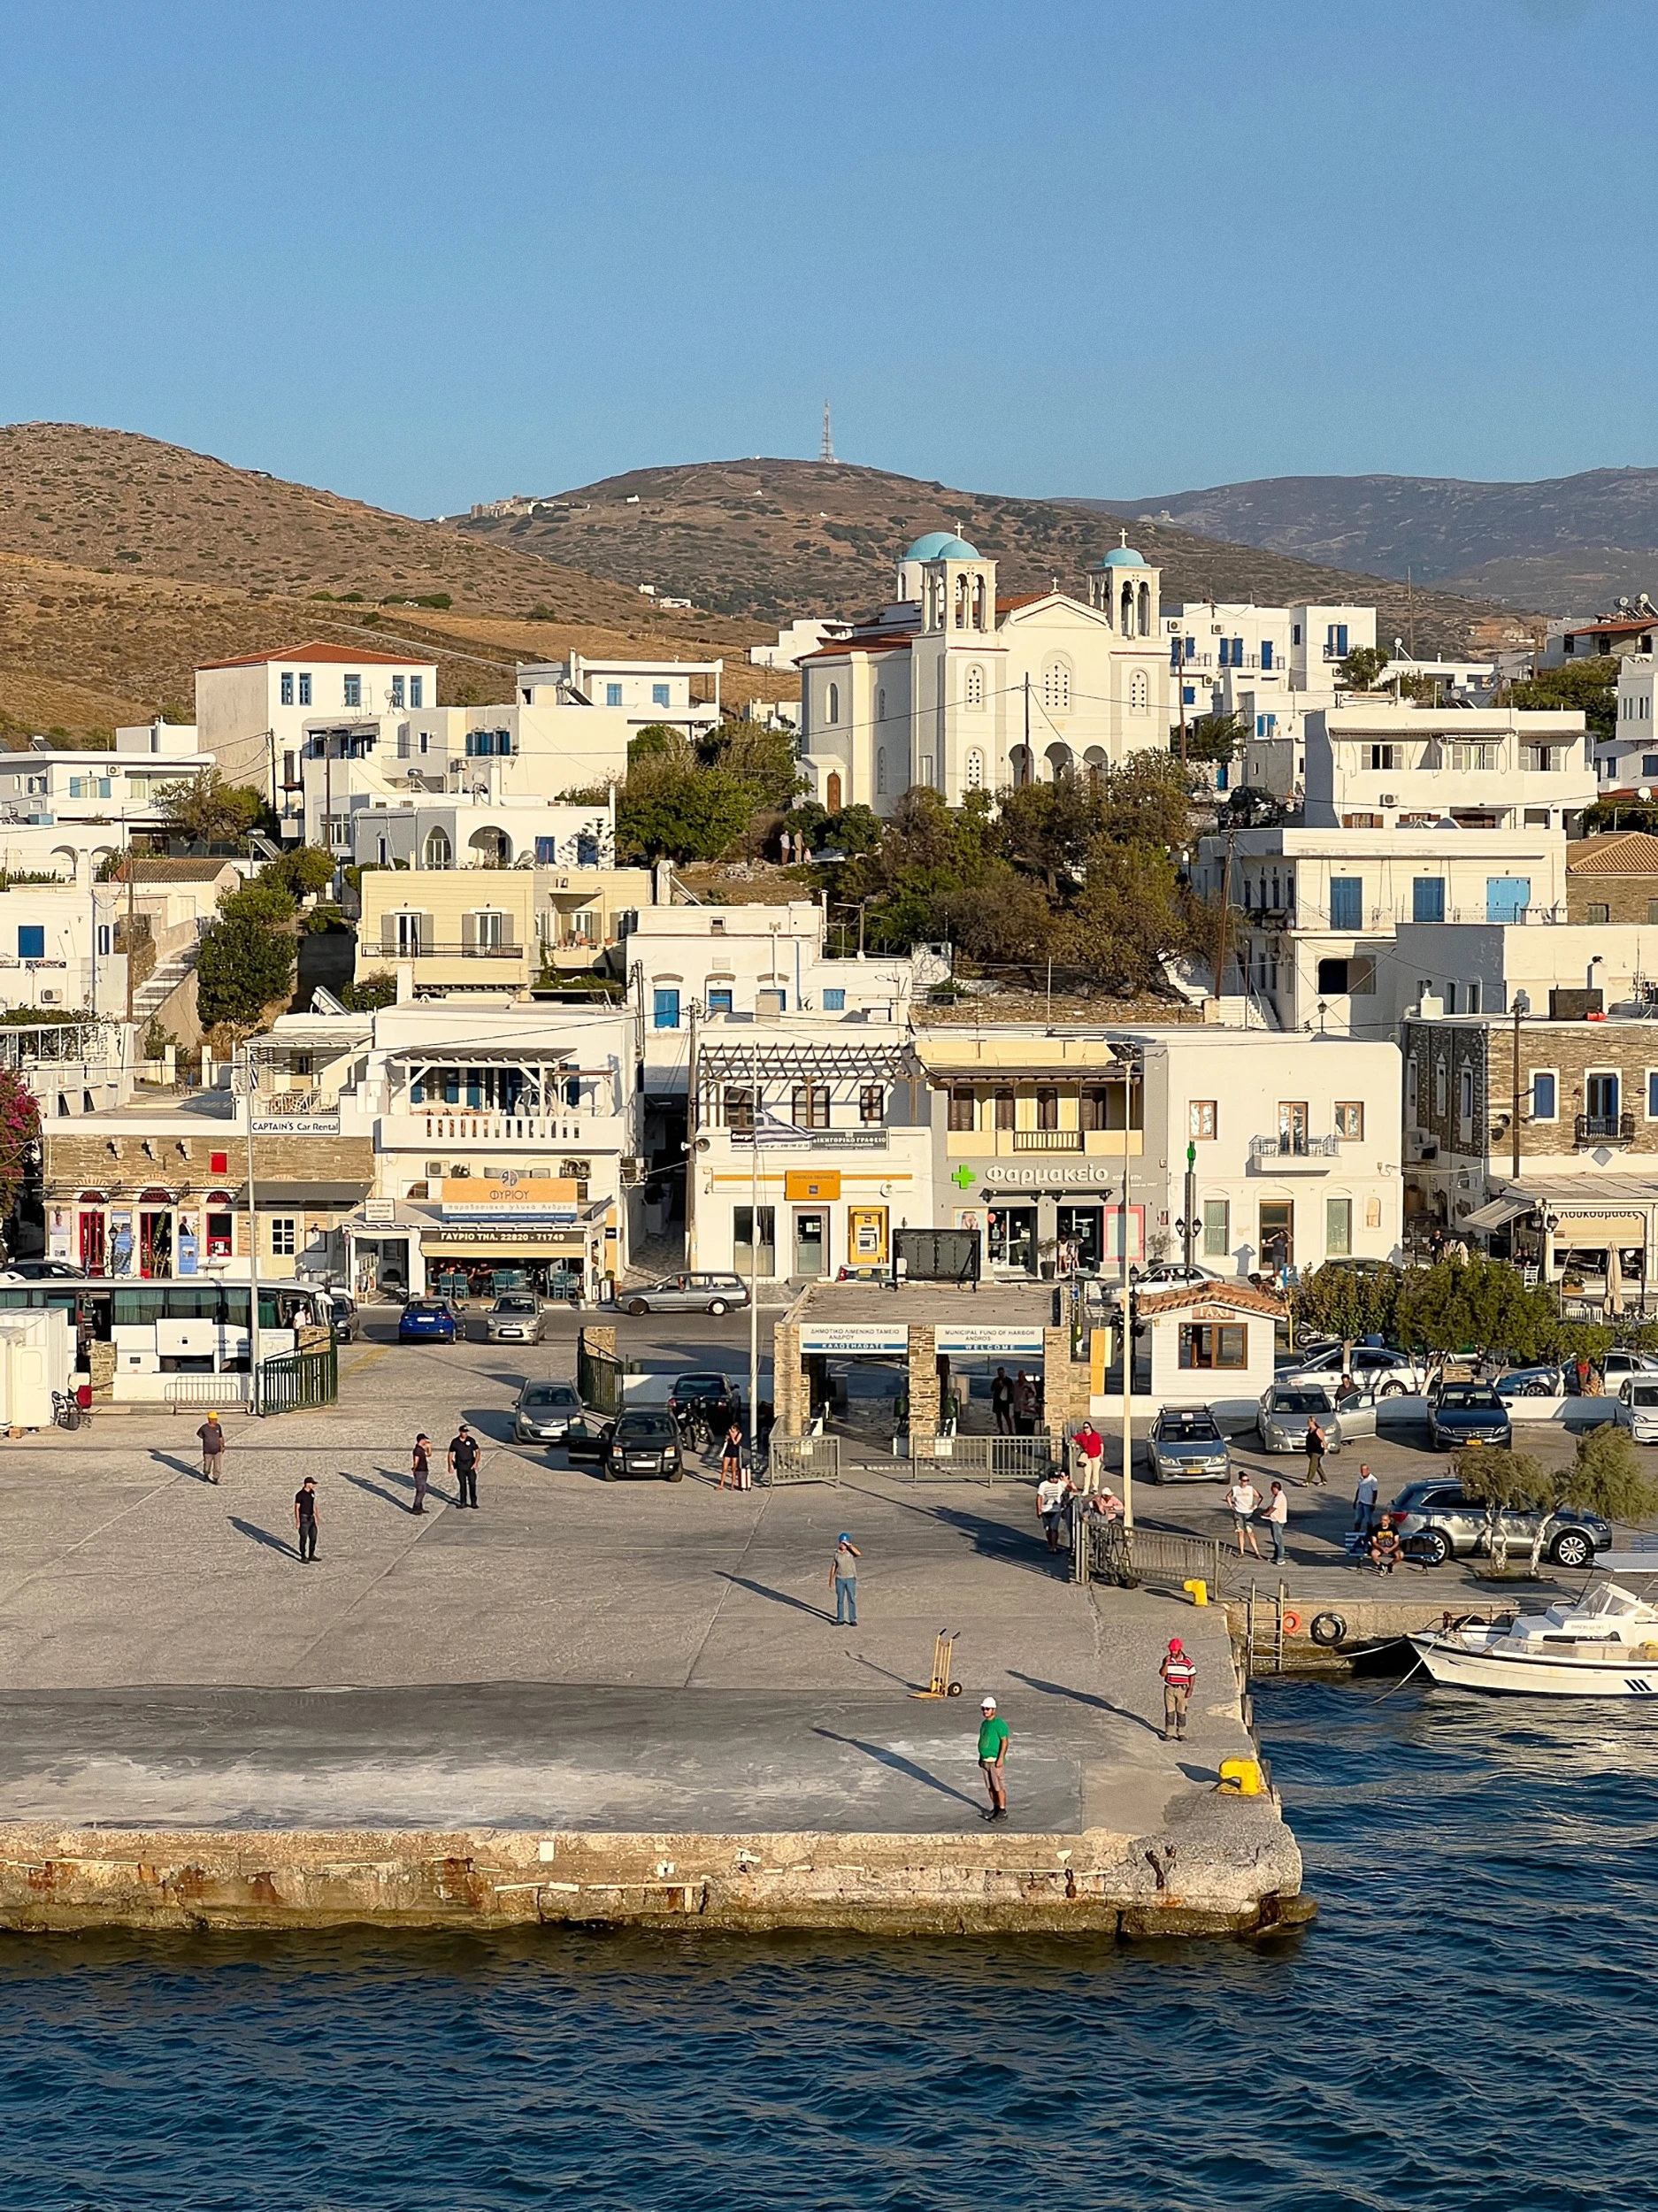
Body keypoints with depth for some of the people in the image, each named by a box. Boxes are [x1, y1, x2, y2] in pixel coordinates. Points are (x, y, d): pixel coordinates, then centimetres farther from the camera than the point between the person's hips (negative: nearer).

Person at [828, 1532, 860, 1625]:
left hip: (850, 1579, -2)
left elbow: (859, 1553, -31)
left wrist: (849, 1545, -28)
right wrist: (831, 1579, 6)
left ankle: (852, 1620, 8)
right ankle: (840, 1620, 14)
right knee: (840, 1600, 7)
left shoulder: (851, 1551, -8)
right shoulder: (837, 1553, 0)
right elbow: (833, 1567, 6)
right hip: (839, 1579, 2)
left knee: (851, 1600, 1)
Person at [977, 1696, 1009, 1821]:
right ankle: (995, 1808, 23)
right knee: (990, 1787, 12)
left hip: (996, 1761, -8)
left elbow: (1004, 1742, -15)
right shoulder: (984, 1723, 12)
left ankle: (1002, 1812, 0)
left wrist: (1001, 1758, -21)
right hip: (985, 1761, 8)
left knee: (999, 1787, -4)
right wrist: (981, 1757, 20)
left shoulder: (999, 1724, -13)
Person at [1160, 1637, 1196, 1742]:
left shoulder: (1187, 1662, -6)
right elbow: (1162, 1673, -4)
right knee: (1169, 1712, 1)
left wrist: (1190, 1690, -8)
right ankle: (1169, 1733, 5)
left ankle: (1181, 1733, 10)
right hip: (1169, 1689, 1)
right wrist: (1166, 1663, -17)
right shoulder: (1167, 1659, 0)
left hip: (1182, 1690, -1)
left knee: (1181, 1712, 4)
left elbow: (1192, 1676, -2)